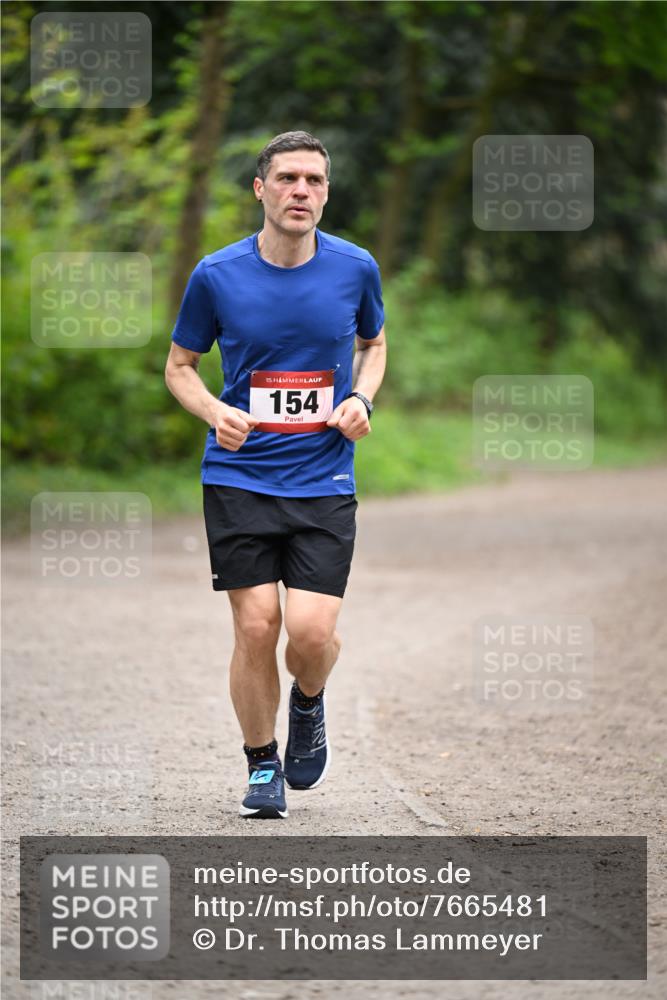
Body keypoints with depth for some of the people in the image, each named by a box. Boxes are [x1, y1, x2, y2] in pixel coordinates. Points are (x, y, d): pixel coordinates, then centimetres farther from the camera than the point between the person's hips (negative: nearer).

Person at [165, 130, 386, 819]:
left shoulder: (355, 268, 0)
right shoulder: (216, 276, -4)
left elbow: (373, 343, 19)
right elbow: (180, 366, 9)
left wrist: (361, 399, -1)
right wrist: (215, 412, -11)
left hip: (325, 483, 0)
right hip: (239, 478, 0)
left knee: (312, 631, -12)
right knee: (256, 627, -5)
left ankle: (308, 705, 24)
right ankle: (262, 766, 17)